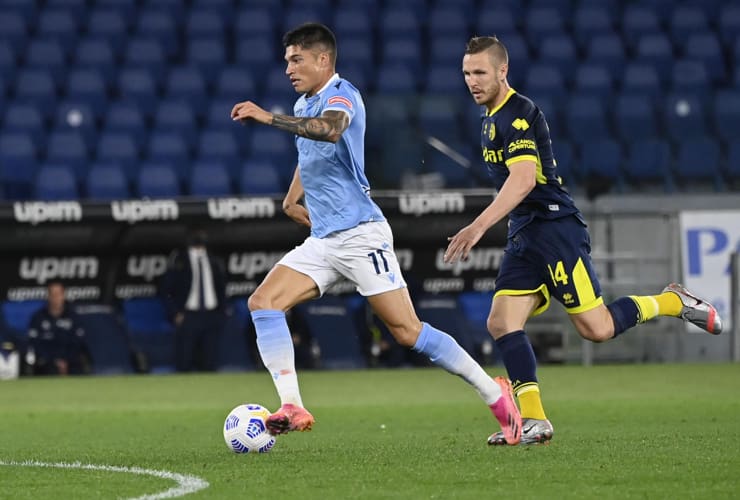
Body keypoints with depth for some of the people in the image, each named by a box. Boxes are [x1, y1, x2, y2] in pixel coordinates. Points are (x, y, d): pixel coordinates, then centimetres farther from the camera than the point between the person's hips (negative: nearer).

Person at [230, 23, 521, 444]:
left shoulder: (341, 94, -11)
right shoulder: (305, 105, 17)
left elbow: (330, 130, -36)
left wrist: (268, 117, -40)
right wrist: (291, 200, 22)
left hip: (360, 234, -9)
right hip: (322, 240, 9)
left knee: (407, 331, -9)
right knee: (263, 303, -10)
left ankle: (494, 393, 3)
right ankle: (292, 407, -16)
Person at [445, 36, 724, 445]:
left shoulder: (518, 113, -14)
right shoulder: (492, 119, 17)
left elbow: (523, 180, -27)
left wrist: (478, 227, -33)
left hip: (554, 226, -9)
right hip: (524, 237, 9)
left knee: (596, 328, -10)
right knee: (501, 323, -7)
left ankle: (672, 303, 12)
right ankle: (534, 421, -10)